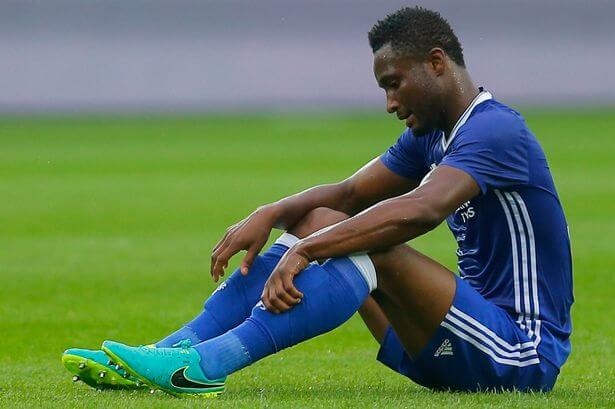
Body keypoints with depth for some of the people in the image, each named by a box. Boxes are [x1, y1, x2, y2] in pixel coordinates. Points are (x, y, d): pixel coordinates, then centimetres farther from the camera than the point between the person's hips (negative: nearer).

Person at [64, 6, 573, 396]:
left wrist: (306, 250, -36)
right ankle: (176, 350, -10)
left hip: (525, 354, -9)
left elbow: (422, 209, -33)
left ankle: (207, 364, -35)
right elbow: (350, 194, 16)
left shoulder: (494, 131, -17)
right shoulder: (430, 136, 14)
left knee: (373, 247, -28)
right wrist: (271, 215, -4)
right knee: (319, 223, 3)